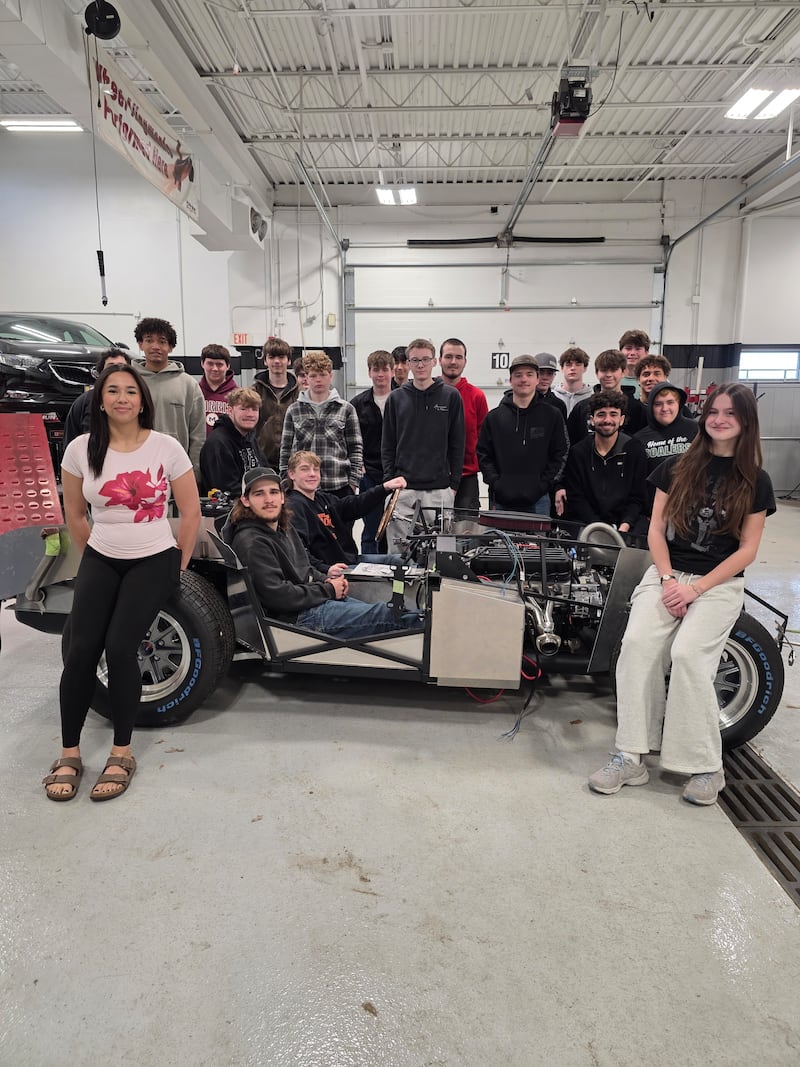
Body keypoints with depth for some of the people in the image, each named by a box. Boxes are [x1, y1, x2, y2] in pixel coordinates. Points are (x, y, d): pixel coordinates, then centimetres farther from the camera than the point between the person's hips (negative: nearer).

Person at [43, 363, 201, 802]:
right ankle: (69, 754, 6)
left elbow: (191, 512, -1)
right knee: (80, 650, -11)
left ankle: (122, 753, 1)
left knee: (119, 647, -16)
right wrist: (90, 558, 12)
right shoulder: (81, 449, -2)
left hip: (153, 561, -2)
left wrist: (179, 566, 1)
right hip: (100, 560, 3)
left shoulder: (166, 447, -7)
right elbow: (74, 514, 11)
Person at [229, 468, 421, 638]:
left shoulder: (283, 528, 14)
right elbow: (276, 595, -23)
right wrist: (328, 590, -15)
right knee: (384, 615, -13)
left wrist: (327, 580, 3)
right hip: (296, 617, -10)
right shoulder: (251, 543, -17)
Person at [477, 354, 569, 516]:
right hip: (502, 502, 1)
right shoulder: (494, 417, 7)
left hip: (538, 501, -1)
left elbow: (561, 454, 3)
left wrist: (543, 485, -7)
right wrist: (495, 483, -5)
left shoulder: (552, 416, 3)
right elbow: (483, 454, 8)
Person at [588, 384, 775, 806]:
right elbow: (656, 528, 5)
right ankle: (630, 758, -16)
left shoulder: (755, 482, 4)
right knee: (636, 644, -23)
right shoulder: (675, 468, 9)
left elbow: (747, 549, 0)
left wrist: (695, 588, -10)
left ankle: (706, 767, -9)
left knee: (688, 653, -26)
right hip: (667, 573, 2)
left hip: (720, 583, -1)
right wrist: (668, 579, -9)